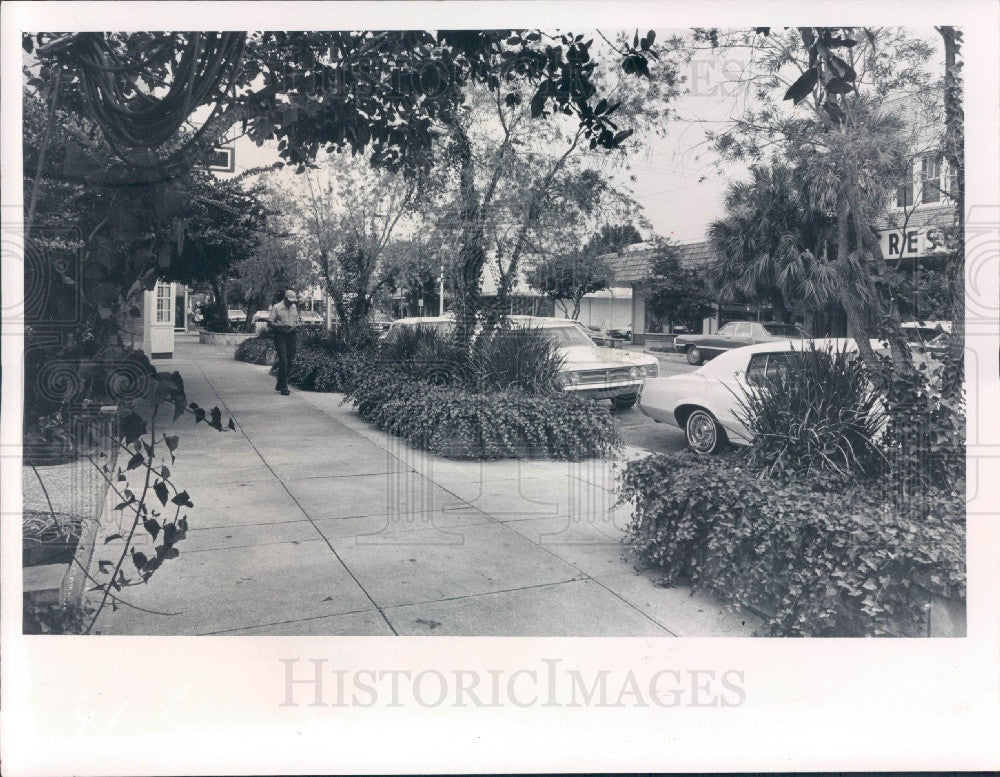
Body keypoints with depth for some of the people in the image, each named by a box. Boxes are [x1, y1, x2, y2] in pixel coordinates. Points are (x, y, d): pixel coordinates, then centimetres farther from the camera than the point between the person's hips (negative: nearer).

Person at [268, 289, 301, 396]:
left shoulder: (294, 307, 13)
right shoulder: (276, 307, -5)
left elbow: (298, 320, 23)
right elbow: (269, 323, -7)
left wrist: (296, 326, 0)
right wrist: (282, 326, -20)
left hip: (291, 336, 6)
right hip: (280, 336, -6)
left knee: (289, 362, 6)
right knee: (283, 361, -13)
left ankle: (279, 385, 19)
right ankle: (283, 387, -11)